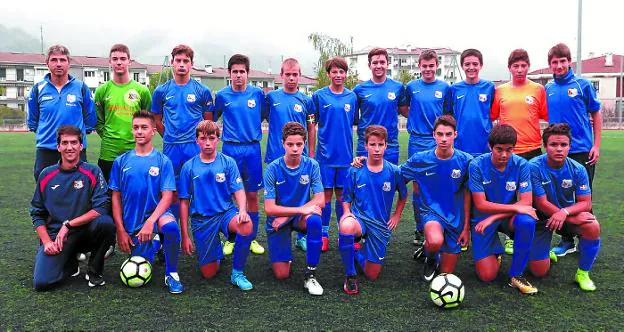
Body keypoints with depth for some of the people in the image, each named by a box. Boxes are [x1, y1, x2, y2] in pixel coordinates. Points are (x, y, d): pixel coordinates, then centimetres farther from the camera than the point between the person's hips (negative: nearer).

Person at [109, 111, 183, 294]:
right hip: (132, 224, 3)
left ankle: (171, 274, -14)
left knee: (171, 226, -38)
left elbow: (167, 196, -10)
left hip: (157, 214, -2)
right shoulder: (121, 161, 3)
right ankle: (153, 243, 37)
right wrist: (121, 230, -2)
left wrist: (150, 221, -25)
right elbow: (116, 198, 5)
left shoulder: (163, 161, -4)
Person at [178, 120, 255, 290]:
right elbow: (184, 202, 3)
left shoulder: (228, 162, -1)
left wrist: (242, 210, -27)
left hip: (226, 212, 0)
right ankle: (217, 248, 35)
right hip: (201, 219, 1)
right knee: (208, 274, -2)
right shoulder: (189, 167, 0)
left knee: (246, 226, -37)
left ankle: (237, 273, -13)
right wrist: (185, 236, 0)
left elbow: (238, 191, -4)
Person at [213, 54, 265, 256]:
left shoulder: (257, 93, 2)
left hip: (252, 149, 0)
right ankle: (230, 239, 17)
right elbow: (212, 118, 12)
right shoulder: (222, 95, 3)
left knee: (252, 194, 6)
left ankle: (252, 239, 18)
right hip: (230, 149, 0)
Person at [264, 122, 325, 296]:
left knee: (314, 220, -36)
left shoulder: (312, 165, -11)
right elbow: (269, 208, -19)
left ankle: (311, 274, -19)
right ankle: (284, 253, 28)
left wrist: (287, 215, -20)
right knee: (282, 275, -8)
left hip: (301, 217, 1)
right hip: (277, 220, -1)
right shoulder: (273, 168, -15)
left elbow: (320, 201, -15)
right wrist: (301, 209, -30)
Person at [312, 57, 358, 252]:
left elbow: (355, 124, 12)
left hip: (345, 154, 2)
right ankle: (324, 235, 14)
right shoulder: (319, 96, -1)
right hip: (326, 153, -2)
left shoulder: (352, 97, 6)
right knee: (326, 194, 3)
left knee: (342, 195, 10)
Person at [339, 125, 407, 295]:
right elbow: (346, 199, 4)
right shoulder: (355, 171, -5)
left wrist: (397, 215, 6)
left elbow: (403, 195, 14)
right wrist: (347, 212, -15)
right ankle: (350, 275, -18)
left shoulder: (394, 171, -3)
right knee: (346, 226, -41)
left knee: (372, 275, 0)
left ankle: (357, 254, 36)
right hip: (359, 218, -1)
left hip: (381, 225, 2)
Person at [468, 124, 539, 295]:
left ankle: (516, 275, -14)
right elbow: (481, 205, -17)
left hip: (509, 217, 2)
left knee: (527, 221, -35)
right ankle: (496, 252, 26)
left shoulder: (521, 165, -12)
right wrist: (515, 207, -22)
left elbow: (526, 202, -16)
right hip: (482, 219, -2)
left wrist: (493, 218, -23)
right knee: (487, 276, -12)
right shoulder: (477, 165, -16)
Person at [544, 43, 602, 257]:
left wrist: (596, 145, -4)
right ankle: (567, 240, 22)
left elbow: (596, 115, 1)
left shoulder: (582, 85, -4)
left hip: (582, 150, -3)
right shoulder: (548, 89, 5)